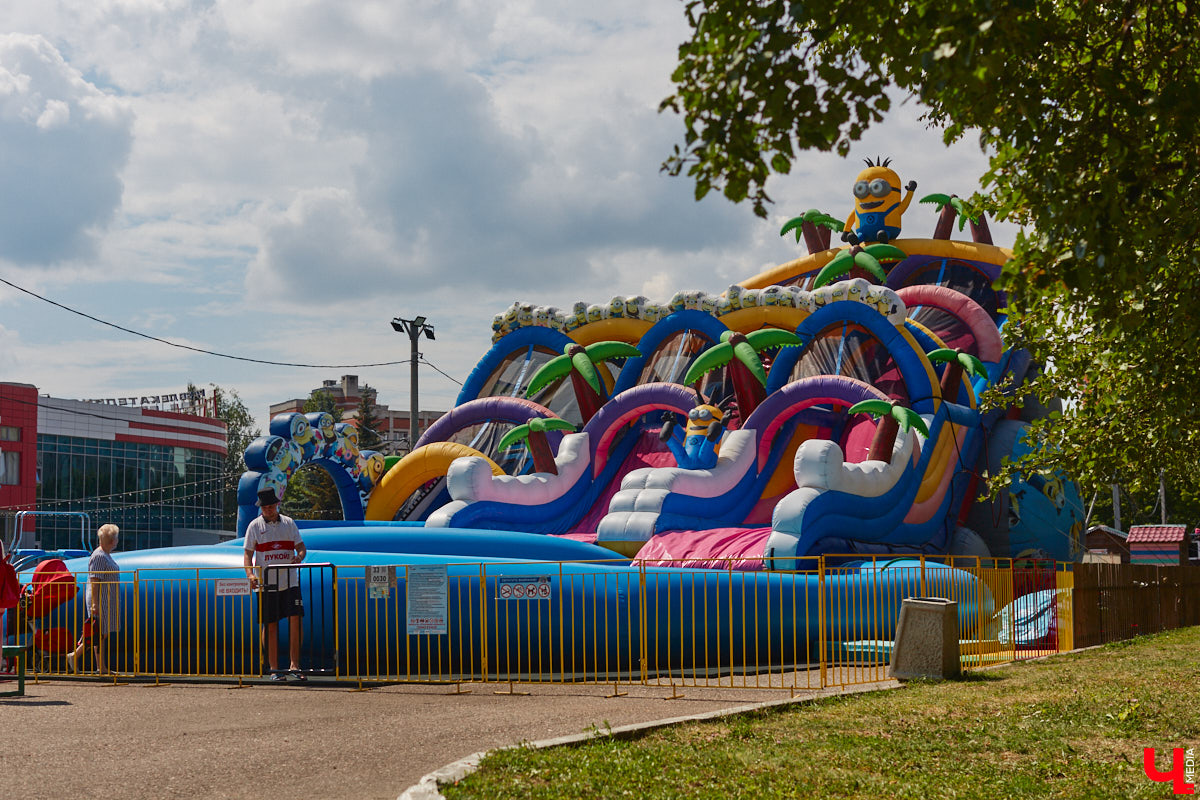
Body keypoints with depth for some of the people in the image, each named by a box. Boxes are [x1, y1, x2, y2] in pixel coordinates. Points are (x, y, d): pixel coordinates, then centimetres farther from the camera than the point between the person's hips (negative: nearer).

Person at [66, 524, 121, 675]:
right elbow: (94, 581, -20)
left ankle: (101, 667, 9)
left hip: (108, 601, 10)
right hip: (100, 601, -10)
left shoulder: (106, 555, 16)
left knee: (103, 634, 8)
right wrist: (95, 604, -24)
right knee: (98, 634, -9)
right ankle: (74, 656, -1)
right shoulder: (99, 557, -15)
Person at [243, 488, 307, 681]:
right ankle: (274, 668, 9)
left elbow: (300, 546, 11)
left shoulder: (288, 523, 9)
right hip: (266, 583, -1)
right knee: (270, 625, 2)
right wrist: (250, 574, -15)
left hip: (289, 581, 1)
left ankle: (294, 666, -4)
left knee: (295, 620, -8)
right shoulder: (255, 526, 3)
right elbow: (248, 553, 1)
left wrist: (299, 556, -13)